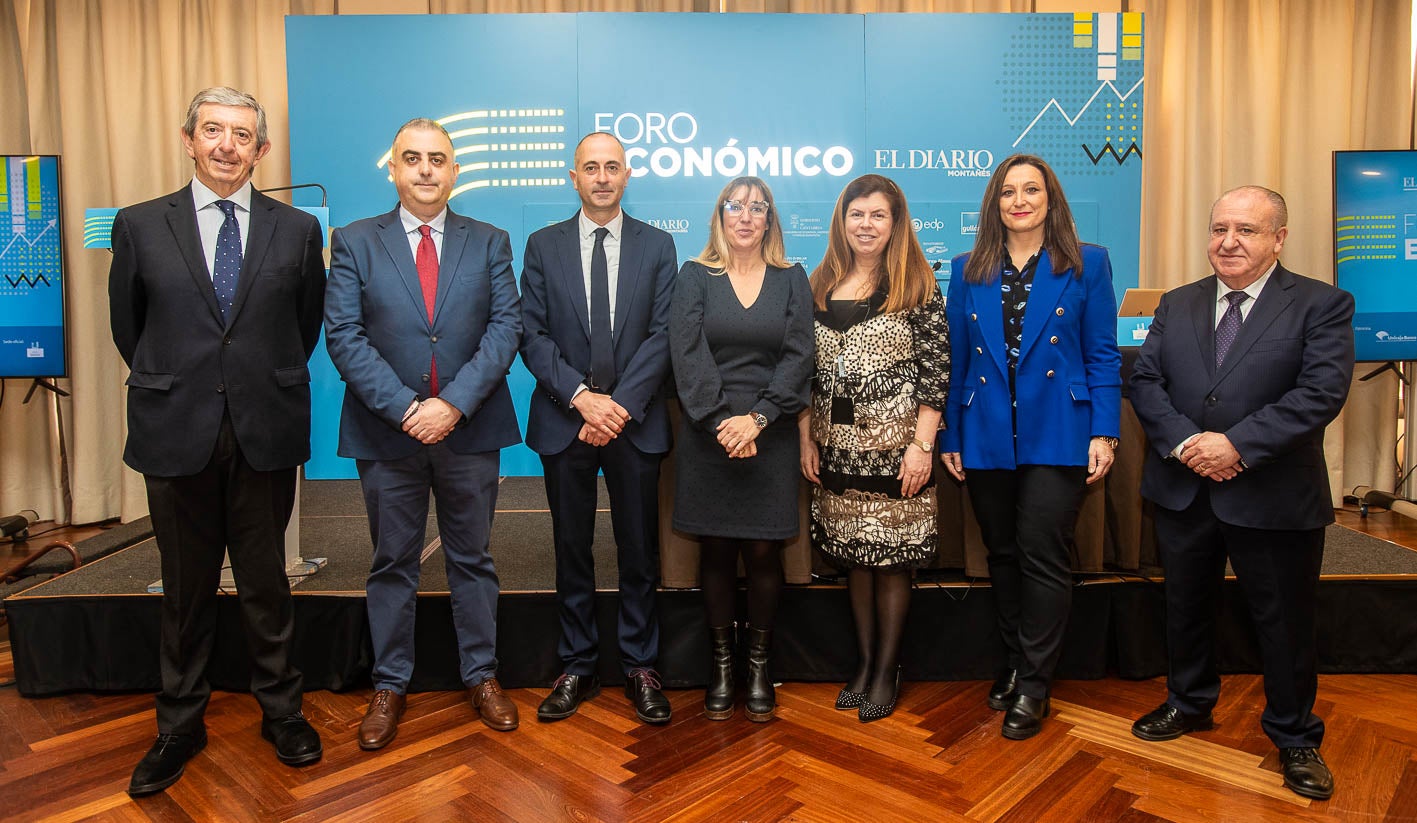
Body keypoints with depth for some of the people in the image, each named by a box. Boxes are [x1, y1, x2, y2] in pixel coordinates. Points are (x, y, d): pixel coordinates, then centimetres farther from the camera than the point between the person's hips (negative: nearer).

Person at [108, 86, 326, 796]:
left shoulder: (298, 230, 2)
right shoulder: (140, 225, 3)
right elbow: (127, 325, 12)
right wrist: (170, 386, 14)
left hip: (267, 432, 0)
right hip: (176, 434, 1)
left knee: (266, 581, 11)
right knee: (186, 587, 12)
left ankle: (280, 710, 27)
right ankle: (180, 725, 29)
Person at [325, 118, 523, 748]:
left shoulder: (490, 242, 5)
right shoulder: (354, 242, 3)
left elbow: (505, 327, -4)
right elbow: (343, 336, -5)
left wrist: (454, 404, -16)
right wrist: (405, 408, -16)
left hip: (470, 431, 1)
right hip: (385, 434, 0)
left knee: (472, 559, 12)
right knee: (392, 565, 12)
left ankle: (481, 675, 27)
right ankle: (389, 685, 27)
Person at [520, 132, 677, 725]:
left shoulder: (657, 246, 5)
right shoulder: (544, 246, 6)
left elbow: (662, 335, -3)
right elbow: (533, 336, -1)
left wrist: (620, 405, -14)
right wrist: (581, 397, -14)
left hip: (635, 422, 0)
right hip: (564, 422, 1)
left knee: (639, 550, 7)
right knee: (572, 550, 9)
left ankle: (640, 667, 22)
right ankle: (578, 668, 23)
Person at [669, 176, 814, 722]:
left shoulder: (791, 279, 9)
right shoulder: (695, 276, 6)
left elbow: (798, 357, -1)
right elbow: (688, 354, -5)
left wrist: (756, 418, -12)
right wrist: (722, 421, -14)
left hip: (770, 435, 0)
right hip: (707, 434, 0)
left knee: (763, 552, 2)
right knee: (715, 552, 5)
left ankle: (759, 663, 18)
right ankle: (721, 663, 19)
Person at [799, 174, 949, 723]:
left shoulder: (917, 286, -3)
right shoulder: (820, 287, 9)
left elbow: (936, 369, -7)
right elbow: (807, 371, 10)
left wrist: (922, 444, -13)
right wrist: (806, 438, 5)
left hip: (895, 445, -4)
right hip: (837, 447, 4)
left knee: (891, 559, 3)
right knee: (852, 557, 11)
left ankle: (887, 668, 19)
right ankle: (864, 661, 26)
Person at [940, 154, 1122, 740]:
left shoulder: (1087, 264, 4)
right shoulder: (967, 271, 10)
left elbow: (1103, 355, 1)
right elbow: (956, 359, 9)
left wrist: (1104, 433, -7)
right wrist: (949, 437, 5)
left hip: (1057, 436, -3)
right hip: (986, 439, 3)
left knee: (1043, 555, -4)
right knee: (1003, 555, 12)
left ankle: (1033, 685, 11)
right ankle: (1015, 663, 29)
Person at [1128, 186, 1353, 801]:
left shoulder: (1323, 305, -5)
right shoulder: (1177, 304, 7)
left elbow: (1322, 392, -16)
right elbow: (1145, 381, 0)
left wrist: (1238, 444, -23)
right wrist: (1184, 441, -15)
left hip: (1274, 499, -3)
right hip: (1183, 491, 4)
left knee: (1285, 621, 10)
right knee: (1186, 607, 19)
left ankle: (1295, 738, 31)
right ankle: (1190, 703, 41)